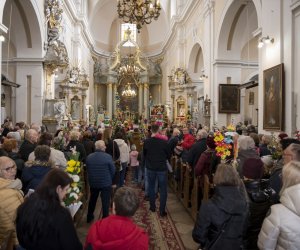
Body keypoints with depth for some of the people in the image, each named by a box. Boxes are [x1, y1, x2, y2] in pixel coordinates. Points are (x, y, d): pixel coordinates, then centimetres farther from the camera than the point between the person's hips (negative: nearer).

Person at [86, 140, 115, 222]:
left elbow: (87, 169, 4)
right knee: (105, 201, 9)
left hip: (93, 182, 5)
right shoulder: (107, 156, -19)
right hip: (106, 183, -4)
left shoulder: (89, 157, -7)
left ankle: (89, 217, 38)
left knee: (92, 200, 23)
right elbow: (113, 170, -11)